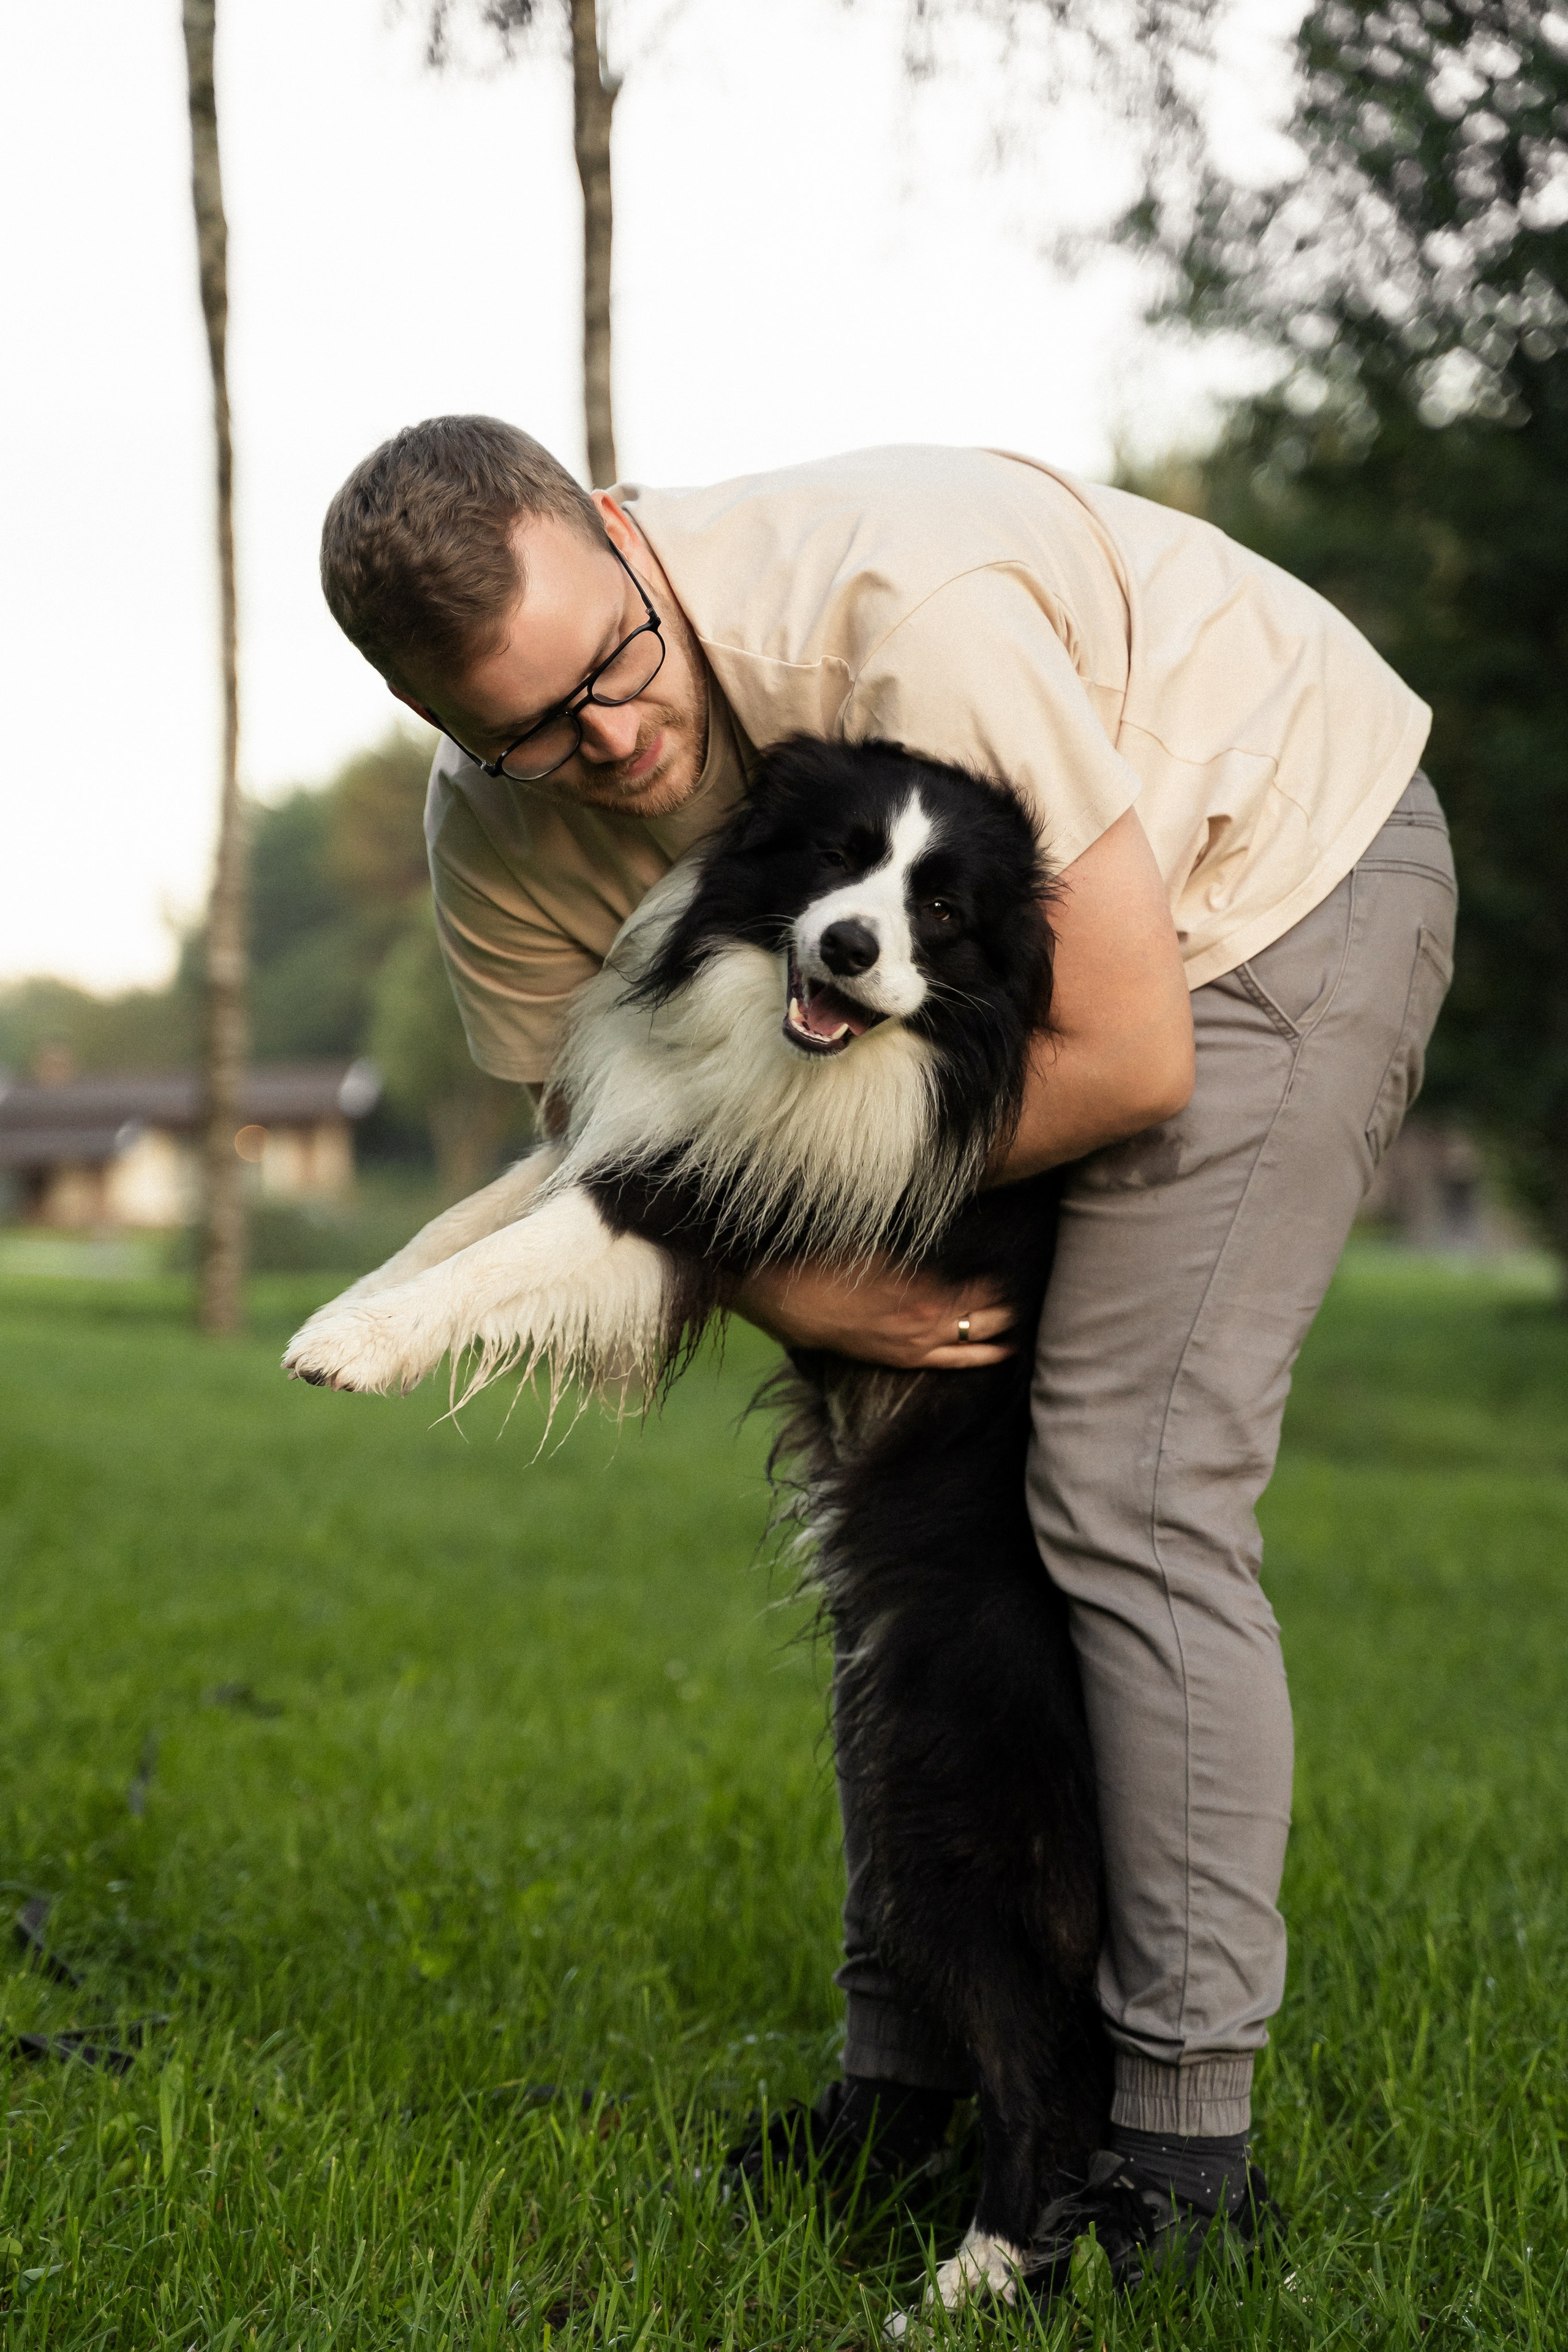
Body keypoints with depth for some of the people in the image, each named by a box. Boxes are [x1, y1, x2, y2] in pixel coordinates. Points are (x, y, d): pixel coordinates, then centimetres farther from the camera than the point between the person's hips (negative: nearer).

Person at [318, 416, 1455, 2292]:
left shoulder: (905, 607, -37)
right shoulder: (501, 840, -15)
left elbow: (1129, 1058, -31)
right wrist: (789, 1289, -20)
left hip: (1285, 864, -7)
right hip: (1032, 927, 7)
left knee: (1129, 1489, -17)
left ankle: (1185, 2128, -10)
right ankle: (906, 2064, 15)